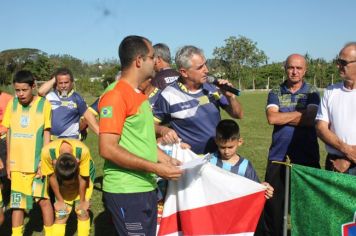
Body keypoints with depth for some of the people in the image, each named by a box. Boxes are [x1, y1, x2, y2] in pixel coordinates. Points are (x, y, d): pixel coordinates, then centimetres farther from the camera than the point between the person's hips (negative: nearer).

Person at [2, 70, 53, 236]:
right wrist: (8, 161, 8)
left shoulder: (44, 104, -8)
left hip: (38, 162, -3)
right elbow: (9, 132, 8)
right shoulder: (12, 103, 3)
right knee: (17, 202, 8)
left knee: (43, 199, 5)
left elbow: (46, 133, -6)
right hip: (17, 163, 3)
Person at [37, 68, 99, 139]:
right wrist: (54, 79, -3)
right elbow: (41, 91, -16)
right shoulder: (50, 96, 5)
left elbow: (88, 117, 1)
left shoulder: (76, 98, 1)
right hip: (51, 141, 2)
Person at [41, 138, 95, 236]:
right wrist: (60, 200, -7)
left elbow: (83, 178, -22)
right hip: (61, 179, 1)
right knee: (60, 214, -4)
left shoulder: (83, 151, -40)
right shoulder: (47, 151, -36)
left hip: (84, 176, -1)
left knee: (82, 211, -5)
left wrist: (82, 200, -9)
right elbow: (52, 177, -18)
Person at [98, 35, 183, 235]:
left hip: (147, 188, 9)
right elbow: (107, 149, -22)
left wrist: (165, 159, 6)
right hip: (126, 191, -9)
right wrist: (155, 168, -21)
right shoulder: (115, 95, -16)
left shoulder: (140, 95, 13)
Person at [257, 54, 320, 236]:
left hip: (307, 155, 0)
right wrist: (301, 114, -8)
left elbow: (311, 119, -12)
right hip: (278, 155, 1)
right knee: (273, 200, 7)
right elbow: (272, 118, -11)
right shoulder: (275, 93, 7)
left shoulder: (312, 93, 6)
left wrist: (283, 117, -9)